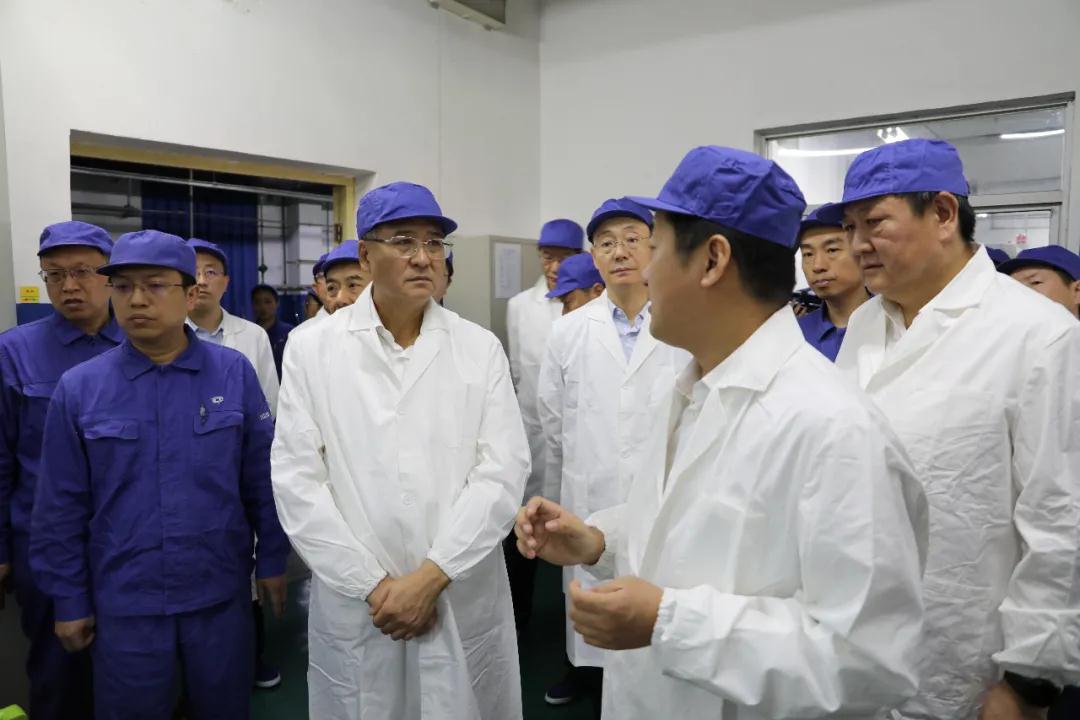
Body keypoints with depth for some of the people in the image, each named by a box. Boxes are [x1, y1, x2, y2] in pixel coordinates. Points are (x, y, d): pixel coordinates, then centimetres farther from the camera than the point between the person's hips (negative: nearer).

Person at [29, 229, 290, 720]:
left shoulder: (234, 373, -7)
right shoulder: (78, 388, -6)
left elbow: (263, 478, -1)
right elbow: (61, 508, -1)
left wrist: (272, 560, 2)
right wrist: (69, 600, 3)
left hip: (221, 593, 0)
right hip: (124, 602, 0)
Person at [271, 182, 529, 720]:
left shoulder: (481, 348, -1)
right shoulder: (312, 348, -2)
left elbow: (503, 472, -7)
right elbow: (297, 480, -6)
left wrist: (431, 577, -14)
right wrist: (372, 584, -9)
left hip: (464, 601, 1)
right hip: (354, 601, 0)